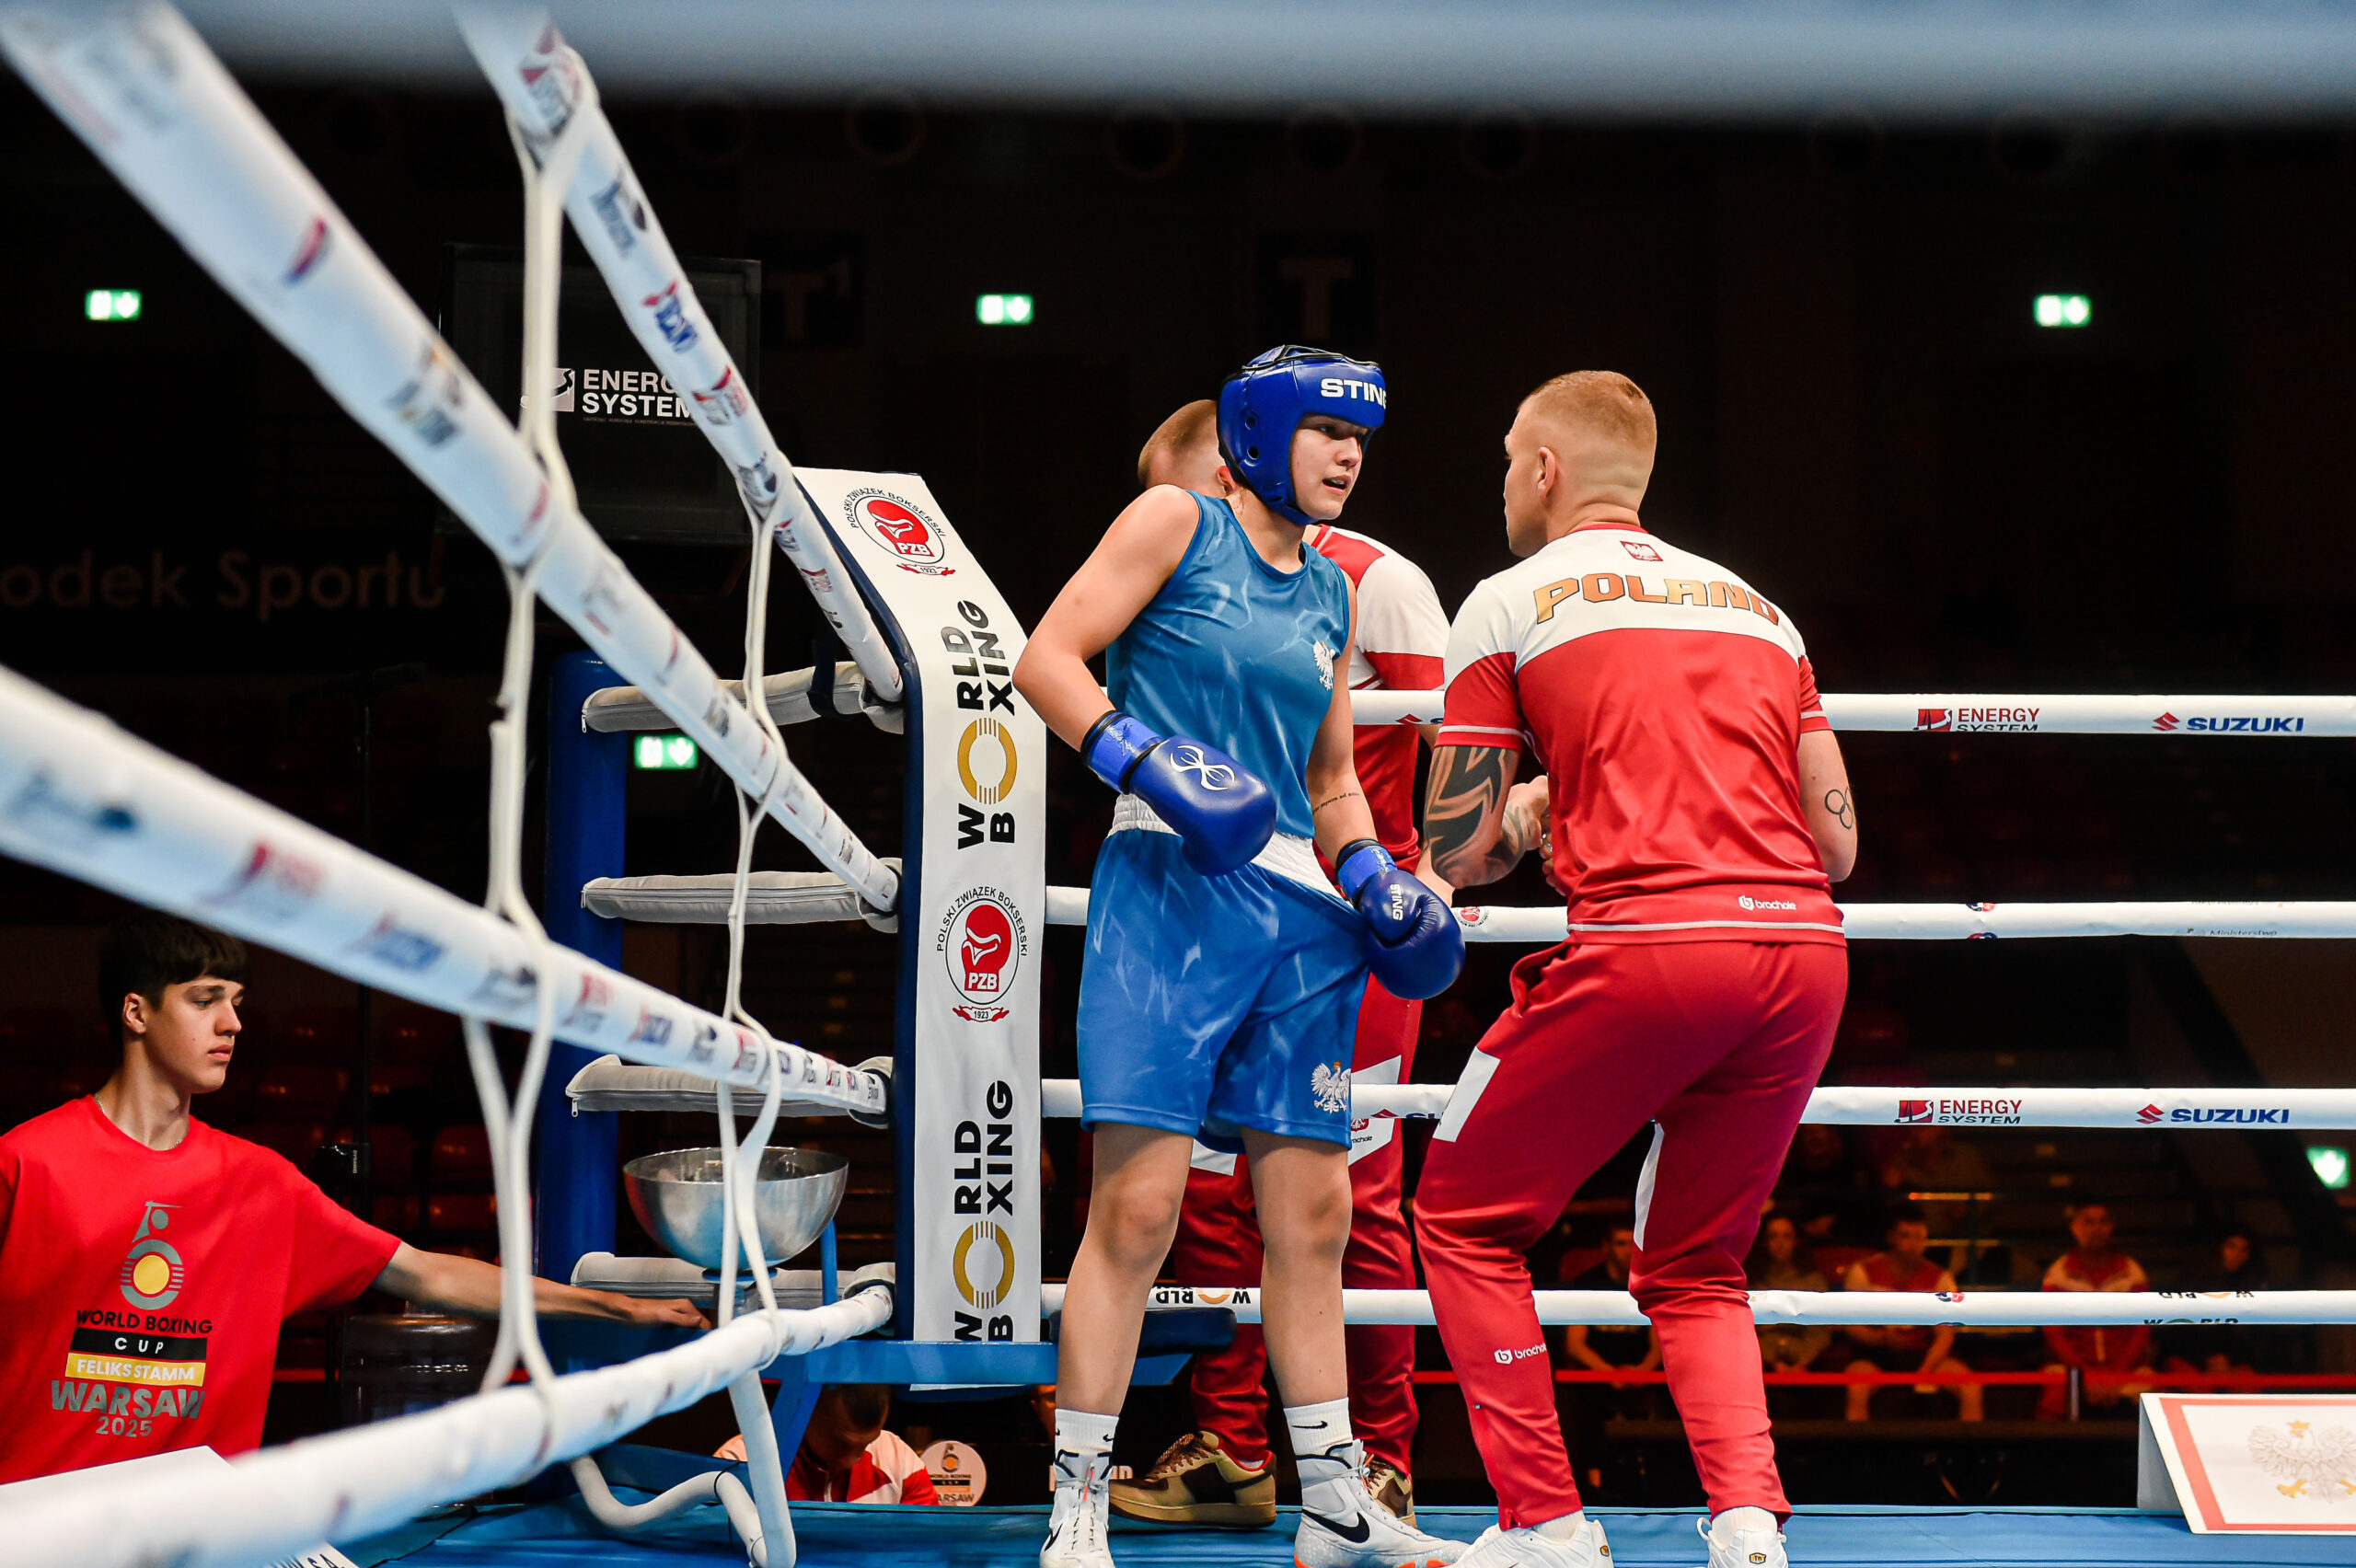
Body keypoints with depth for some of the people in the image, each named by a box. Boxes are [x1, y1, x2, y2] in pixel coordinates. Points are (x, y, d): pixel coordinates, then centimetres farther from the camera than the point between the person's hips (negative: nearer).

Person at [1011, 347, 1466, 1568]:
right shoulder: (1176, 523, 3)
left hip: (1299, 909, 7)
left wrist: (1371, 872, 9)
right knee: (1138, 1202, -12)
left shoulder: (1332, 593, 21)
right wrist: (1140, 757, -19)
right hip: (1171, 885, -6)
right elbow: (1046, 658, -5)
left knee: (1313, 1214, 7)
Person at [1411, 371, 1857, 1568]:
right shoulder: (1758, 608, 22)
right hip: (1804, 954, 5)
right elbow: (1837, 844, 18)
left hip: (1645, 951, -5)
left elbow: (1456, 855, 7)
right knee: (1694, 1270, 21)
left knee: (1464, 1218, 14)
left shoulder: (1509, 602, 9)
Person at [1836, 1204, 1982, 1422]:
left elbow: (1945, 1334, -3)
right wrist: (1882, 1337, -23)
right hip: (1875, 1352, -2)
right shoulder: (1864, 1271, -2)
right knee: (1856, 1391, -37)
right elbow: (1851, 1325, -1)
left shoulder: (1939, 1278, 3)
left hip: (1923, 1353, 2)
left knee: (1971, 1389, -25)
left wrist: (1925, 1370, -21)